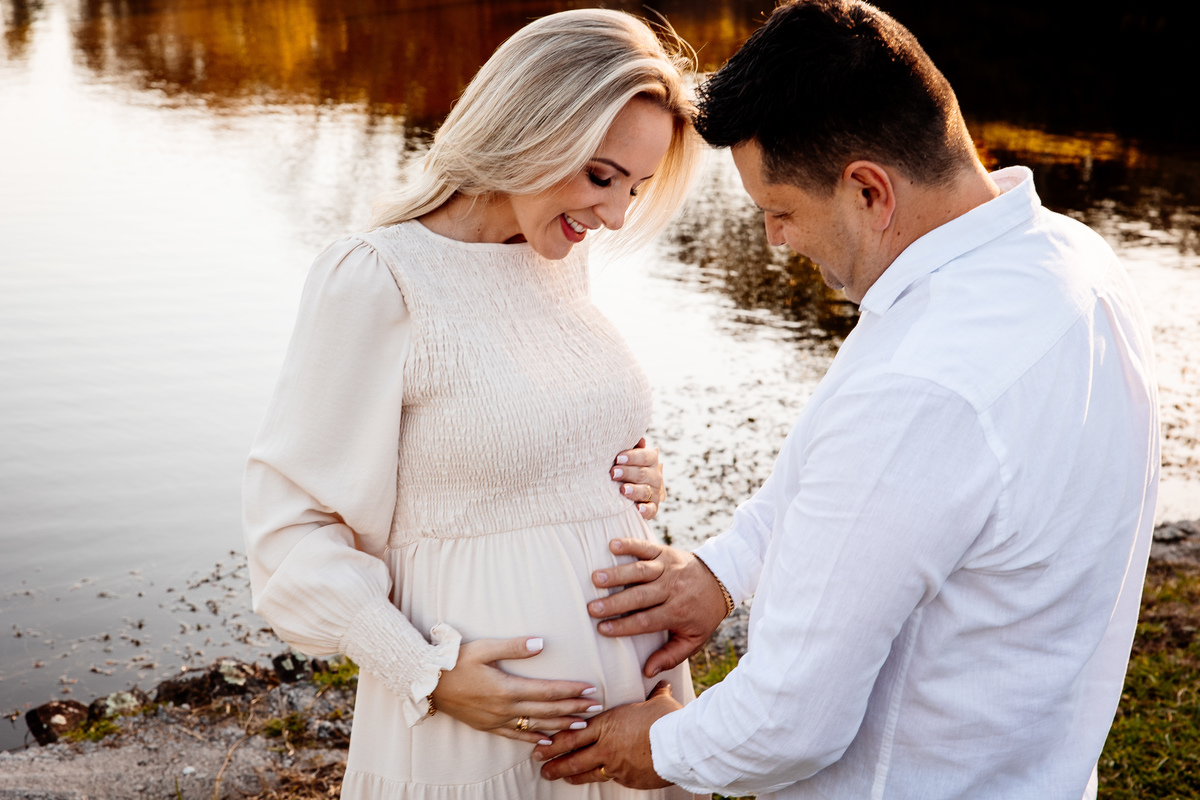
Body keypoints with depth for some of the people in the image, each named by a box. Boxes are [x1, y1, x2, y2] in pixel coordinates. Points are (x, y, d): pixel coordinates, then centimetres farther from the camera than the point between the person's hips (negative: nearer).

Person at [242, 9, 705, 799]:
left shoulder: (562, 260, 6)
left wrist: (636, 477, 1)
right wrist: (430, 674, -18)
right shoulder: (376, 282, -15)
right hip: (476, 719, -6)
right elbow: (291, 526, -12)